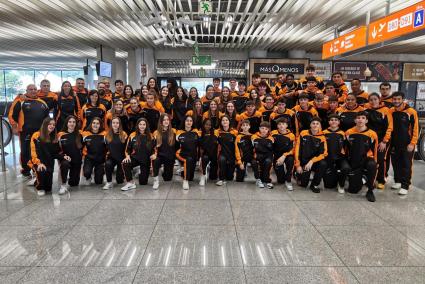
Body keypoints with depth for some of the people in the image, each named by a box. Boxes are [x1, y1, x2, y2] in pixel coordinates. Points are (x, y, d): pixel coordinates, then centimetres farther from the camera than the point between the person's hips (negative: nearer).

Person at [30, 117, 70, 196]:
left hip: (49, 162, 3)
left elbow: (57, 152, 10)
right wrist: (39, 163, -25)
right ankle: (40, 188, -3)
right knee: (42, 171, -33)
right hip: (38, 162, -3)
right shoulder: (36, 135, -6)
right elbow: (33, 151, -13)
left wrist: (63, 156, -10)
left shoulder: (54, 137, 8)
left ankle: (46, 188, 30)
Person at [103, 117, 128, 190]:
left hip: (121, 158, -2)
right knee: (107, 164, -35)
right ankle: (109, 182, -15)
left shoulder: (124, 134, -7)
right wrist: (107, 152, 0)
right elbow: (106, 147, 14)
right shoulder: (107, 135, 2)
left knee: (119, 180, 1)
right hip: (111, 157, 2)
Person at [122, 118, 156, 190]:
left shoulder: (150, 136, 1)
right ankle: (130, 183, -19)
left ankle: (142, 173, 37)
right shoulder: (132, 136, -2)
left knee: (143, 182, 1)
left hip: (146, 160, 1)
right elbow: (128, 148, 5)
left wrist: (153, 154, -10)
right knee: (125, 164, -36)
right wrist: (127, 156, -12)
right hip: (135, 158, 0)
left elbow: (154, 148, 9)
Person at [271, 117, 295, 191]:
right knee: (280, 180, -4)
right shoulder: (273, 133, -4)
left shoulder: (291, 135, -8)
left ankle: (288, 181, -18)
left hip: (287, 155, -1)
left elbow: (292, 149, -12)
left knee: (290, 160, -39)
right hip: (277, 156, 1)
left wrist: (284, 156, -26)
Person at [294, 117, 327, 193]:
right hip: (303, 162, -1)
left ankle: (314, 185, -10)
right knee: (303, 184, -11)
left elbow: (323, 153, -9)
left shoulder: (322, 137, -5)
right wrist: (298, 165, -7)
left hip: (315, 162, 1)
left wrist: (312, 161, -24)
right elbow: (297, 149, -4)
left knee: (323, 164, -32)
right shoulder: (303, 133, -5)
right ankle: (300, 174, 27)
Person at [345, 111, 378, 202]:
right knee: (353, 190, 2)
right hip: (353, 162, 2)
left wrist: (373, 163, 2)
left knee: (372, 165, -41)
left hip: (367, 159, -1)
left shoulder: (372, 134, -7)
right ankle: (361, 179, 38)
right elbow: (346, 149, 7)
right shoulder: (349, 133, -4)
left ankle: (370, 191, -21)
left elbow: (374, 151, 2)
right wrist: (347, 162, 8)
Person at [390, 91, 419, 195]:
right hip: (394, 143, 4)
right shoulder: (390, 111, 1)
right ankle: (398, 181, 28)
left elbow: (415, 129, -10)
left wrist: (412, 143, -13)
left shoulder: (411, 112, -11)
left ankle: (405, 186, 5)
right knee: (396, 164, 13)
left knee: (406, 165, -1)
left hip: (407, 144, -4)